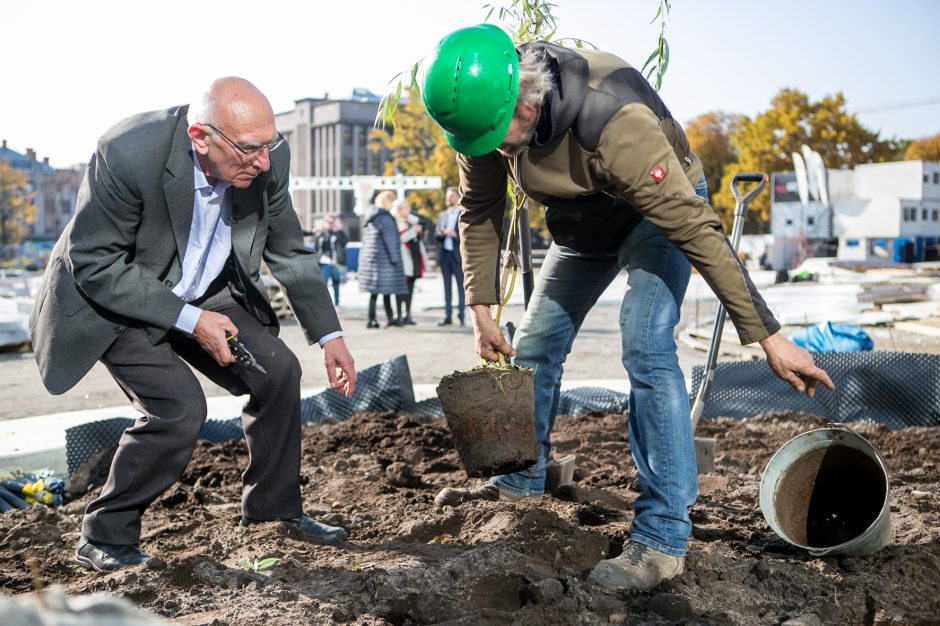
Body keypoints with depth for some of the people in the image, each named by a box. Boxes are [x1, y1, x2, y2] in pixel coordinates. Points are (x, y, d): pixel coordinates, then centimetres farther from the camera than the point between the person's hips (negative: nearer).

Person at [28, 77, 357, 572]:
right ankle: (103, 539, -1)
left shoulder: (267, 158, -17)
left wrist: (329, 336, -4)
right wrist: (188, 321, -28)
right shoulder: (128, 154, -34)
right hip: (111, 298, -6)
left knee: (277, 370, -4)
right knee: (179, 406, -21)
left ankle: (273, 505, 16)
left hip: (203, 292, 6)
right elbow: (93, 265, -25)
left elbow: (289, 252, -1)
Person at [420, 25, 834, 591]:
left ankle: (663, 538, -20)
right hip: (582, 221, 7)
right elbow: (479, 211, -5)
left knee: (645, 345, -24)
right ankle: (520, 484, 29)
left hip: (661, 209, -6)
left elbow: (697, 230, -40)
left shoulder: (614, 122, -42)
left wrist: (767, 336, -37)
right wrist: (481, 309, -9)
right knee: (536, 343, 9)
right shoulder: (483, 108, -22)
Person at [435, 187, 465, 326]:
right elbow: (436, 233, 14)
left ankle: (461, 316, -3)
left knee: (461, 286, -4)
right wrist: (440, 233, -8)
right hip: (444, 253, 5)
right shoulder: (442, 215, 16)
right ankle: (448, 317, 8)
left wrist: (455, 235, -20)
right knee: (447, 286, 6)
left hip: (458, 255, -5)